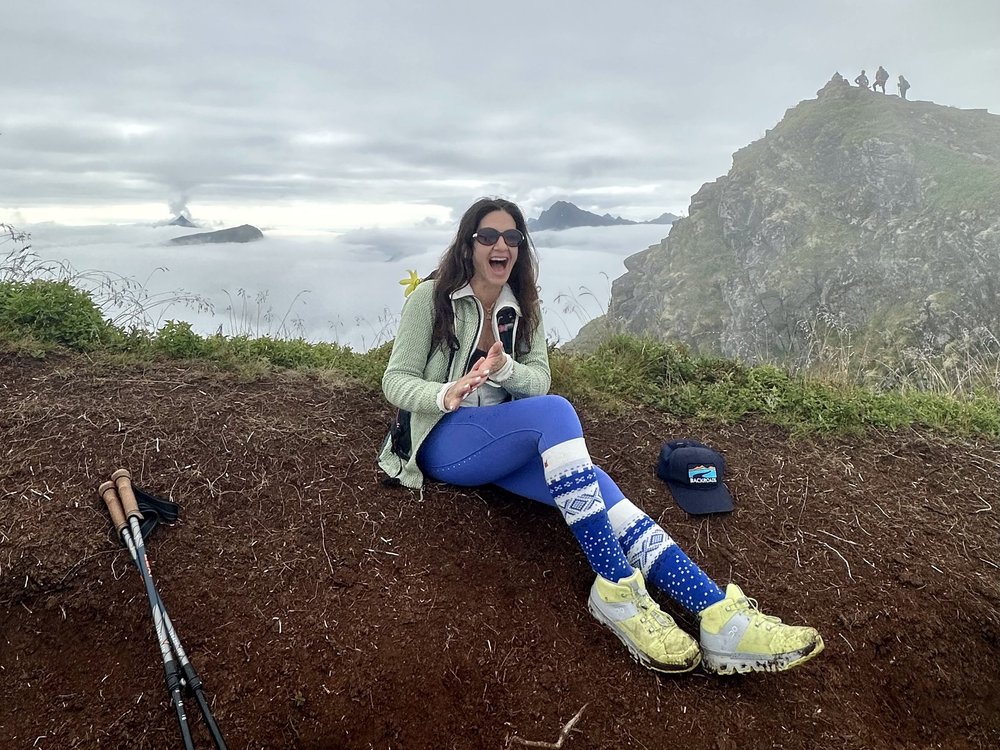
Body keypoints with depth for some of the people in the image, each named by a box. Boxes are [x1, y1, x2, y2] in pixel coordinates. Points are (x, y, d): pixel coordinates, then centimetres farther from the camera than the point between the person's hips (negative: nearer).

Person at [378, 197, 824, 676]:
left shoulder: (522, 308, 14)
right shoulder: (431, 298, -1)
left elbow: (538, 380, 6)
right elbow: (395, 381, -4)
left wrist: (503, 367, -18)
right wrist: (445, 395, -27)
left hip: (506, 443, 5)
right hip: (444, 441, -5)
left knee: (592, 484, -26)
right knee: (555, 411, -35)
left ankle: (720, 621, -37)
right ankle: (615, 591, -35)